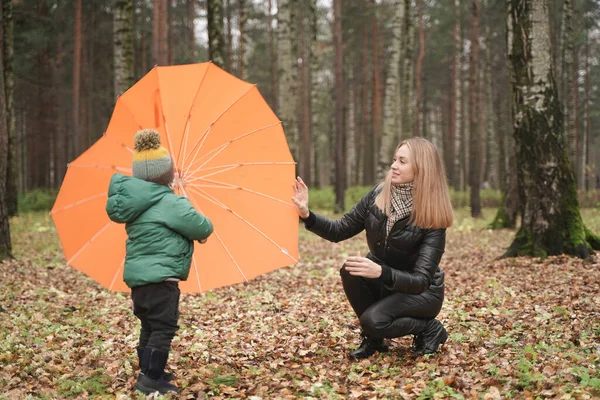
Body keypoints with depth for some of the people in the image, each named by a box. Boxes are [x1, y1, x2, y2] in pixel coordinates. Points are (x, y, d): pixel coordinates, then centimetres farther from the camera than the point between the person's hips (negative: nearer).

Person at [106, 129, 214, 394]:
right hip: (159, 277, -9)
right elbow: (203, 228, -9)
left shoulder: (136, 203, 12)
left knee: (150, 326, 19)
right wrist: (204, 230, 14)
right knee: (164, 328, -3)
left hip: (138, 274, 9)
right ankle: (150, 379, -2)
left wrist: (191, 233, 14)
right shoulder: (170, 203, -15)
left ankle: (149, 372, 29)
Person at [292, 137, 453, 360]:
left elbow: (420, 281, -28)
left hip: (421, 292, -5)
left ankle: (430, 329, 0)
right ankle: (373, 339, -4)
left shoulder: (432, 218, -24)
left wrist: (380, 272, -45)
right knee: (350, 271, -25)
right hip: (383, 283, 5)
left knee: (373, 320, -30)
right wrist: (307, 214, -22)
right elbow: (339, 231, -5)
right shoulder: (378, 196, -11)